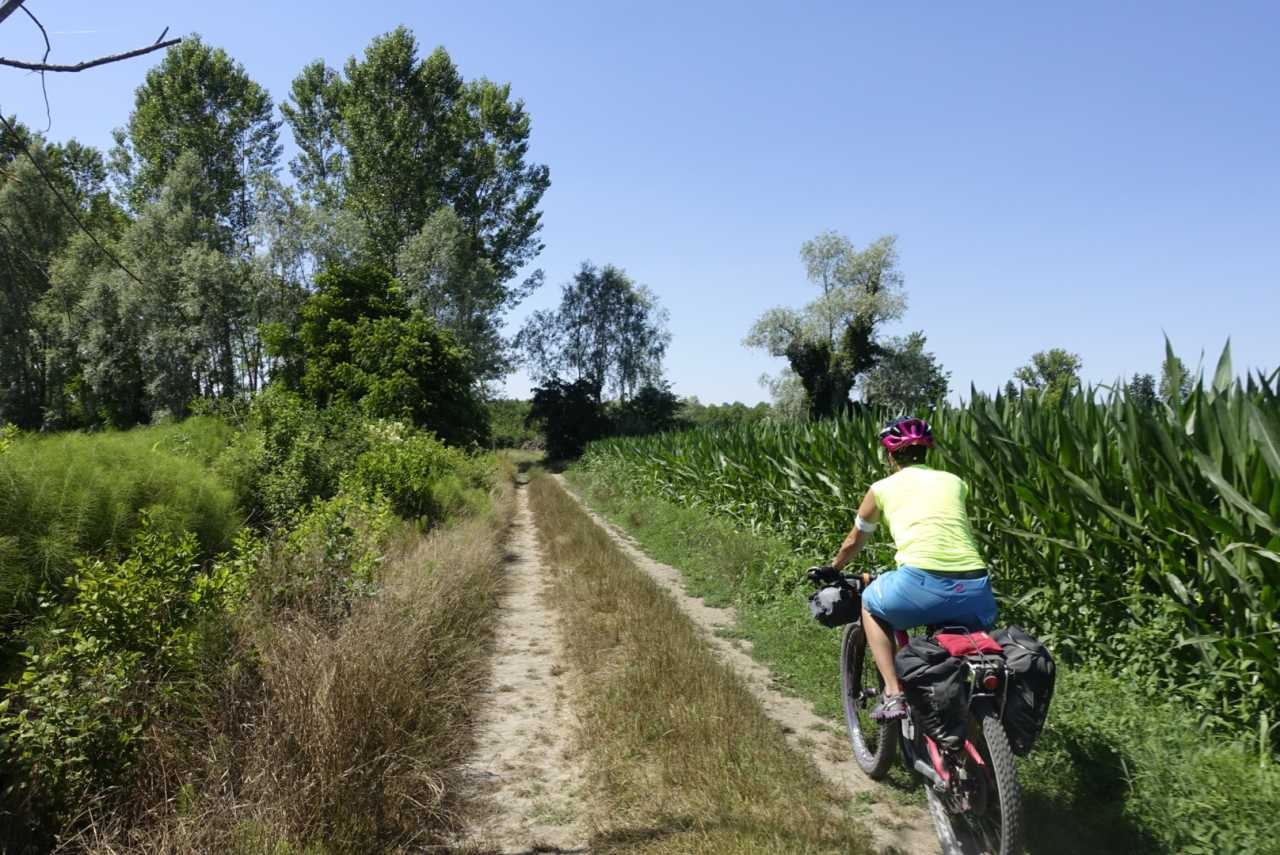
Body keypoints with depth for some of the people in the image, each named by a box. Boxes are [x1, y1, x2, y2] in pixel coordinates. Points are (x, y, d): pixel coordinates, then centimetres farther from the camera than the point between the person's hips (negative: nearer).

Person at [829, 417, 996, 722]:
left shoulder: (883, 488, 17)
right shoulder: (955, 482, 24)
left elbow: (852, 543, 31)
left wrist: (832, 570, 51)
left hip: (923, 585, -3)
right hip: (976, 591, 4)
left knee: (870, 605, 28)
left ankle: (893, 694, 15)